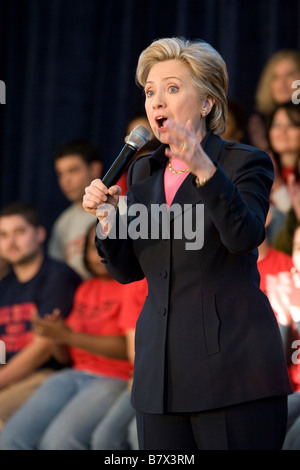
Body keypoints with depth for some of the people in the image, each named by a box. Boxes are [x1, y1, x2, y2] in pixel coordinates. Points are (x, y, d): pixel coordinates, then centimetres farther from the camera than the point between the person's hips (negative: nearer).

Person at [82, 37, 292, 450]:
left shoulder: (245, 162, -1)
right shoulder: (143, 172, 16)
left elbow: (245, 236, -20)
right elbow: (128, 270, 16)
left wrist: (203, 169, -32)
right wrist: (106, 216, -2)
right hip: (161, 368, 5)